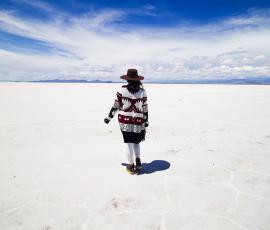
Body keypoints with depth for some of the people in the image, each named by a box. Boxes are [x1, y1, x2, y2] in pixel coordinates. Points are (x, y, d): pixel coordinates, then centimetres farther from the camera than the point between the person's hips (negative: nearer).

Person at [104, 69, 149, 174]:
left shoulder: (122, 90, -6)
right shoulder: (142, 91, -3)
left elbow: (116, 106, -2)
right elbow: (145, 109, 0)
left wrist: (108, 118, 11)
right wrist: (146, 124, 10)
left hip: (125, 121, -1)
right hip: (138, 122, 1)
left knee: (129, 143, 9)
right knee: (136, 142, 22)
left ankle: (131, 166, 19)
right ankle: (138, 162, 17)